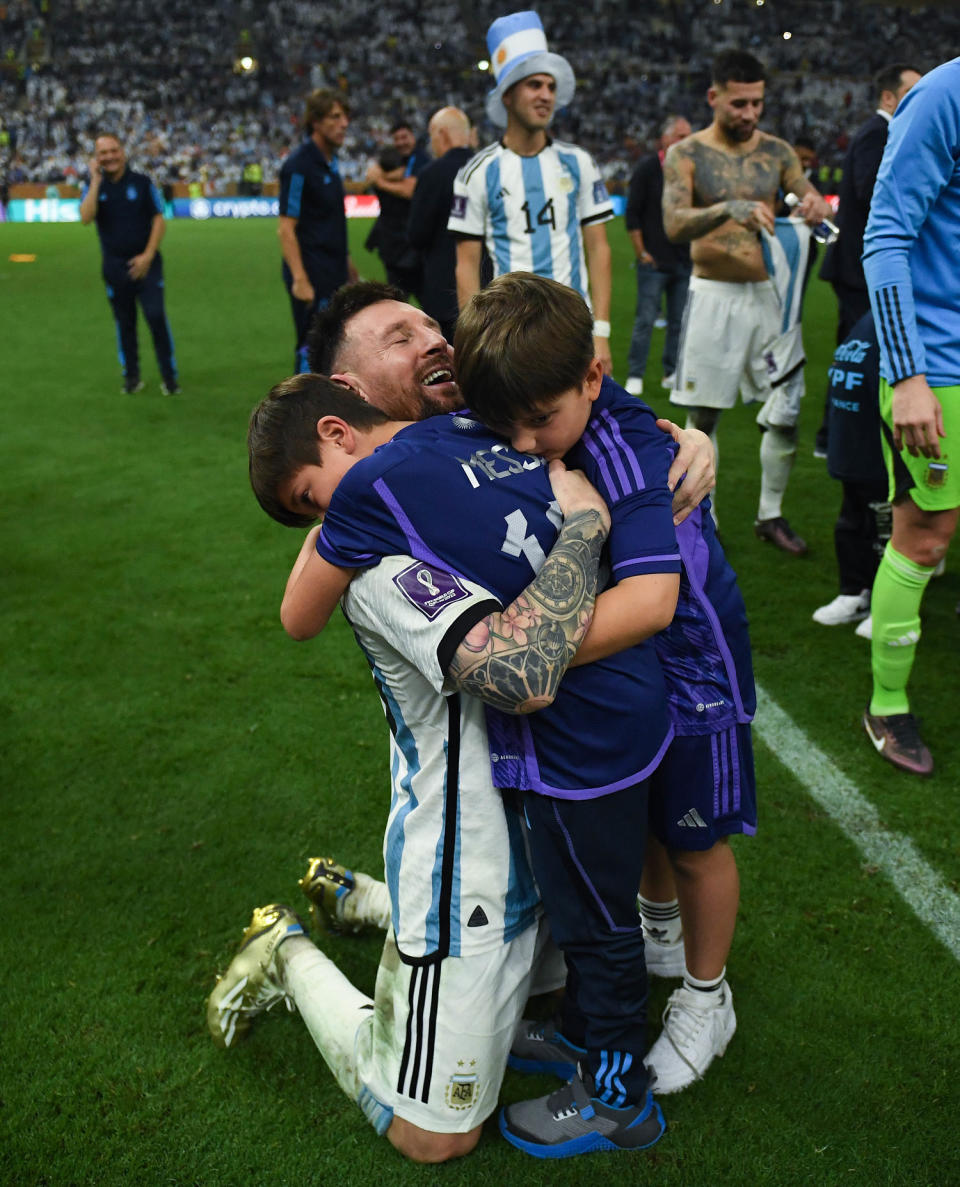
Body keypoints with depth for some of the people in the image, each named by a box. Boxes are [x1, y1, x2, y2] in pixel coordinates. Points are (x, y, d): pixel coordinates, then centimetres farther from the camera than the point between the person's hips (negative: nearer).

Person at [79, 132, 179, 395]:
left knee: (156, 317, -11)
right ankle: (131, 376, 18)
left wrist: (148, 255, -10)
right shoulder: (95, 187, 5)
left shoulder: (142, 182, 1)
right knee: (124, 322, 8)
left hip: (145, 263, -2)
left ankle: (169, 376, -1)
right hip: (114, 266, 2)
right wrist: (96, 181, -14)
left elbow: (159, 220, -1)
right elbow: (86, 218, -13)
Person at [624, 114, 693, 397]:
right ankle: (635, 376, 3)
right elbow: (633, 214, -3)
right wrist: (641, 253, -7)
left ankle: (672, 373, 17)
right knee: (645, 320, -5)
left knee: (679, 321, 6)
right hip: (654, 261, -4)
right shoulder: (647, 167, -2)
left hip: (684, 262, 4)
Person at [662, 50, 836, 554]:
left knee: (788, 410, 2)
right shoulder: (686, 154, -4)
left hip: (768, 294, 3)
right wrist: (730, 209, -36)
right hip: (713, 297, -3)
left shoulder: (776, 151, 8)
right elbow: (674, 224, -18)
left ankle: (771, 514, 19)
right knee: (703, 417, 3)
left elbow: (811, 199, 6)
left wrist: (816, 205, -20)